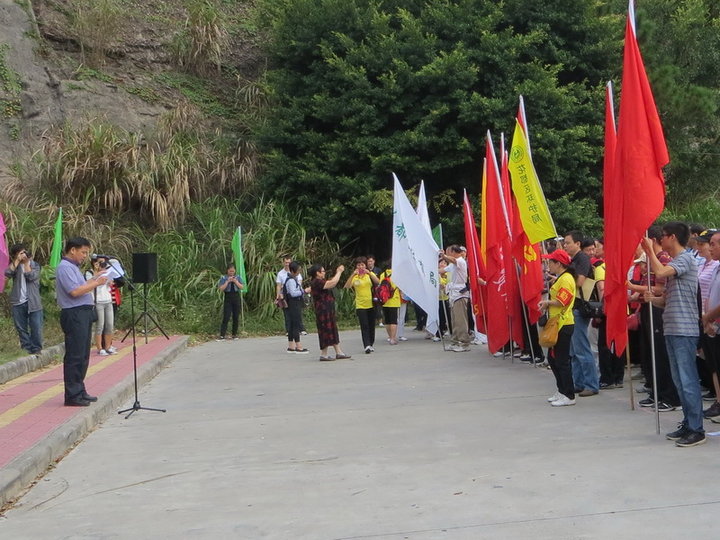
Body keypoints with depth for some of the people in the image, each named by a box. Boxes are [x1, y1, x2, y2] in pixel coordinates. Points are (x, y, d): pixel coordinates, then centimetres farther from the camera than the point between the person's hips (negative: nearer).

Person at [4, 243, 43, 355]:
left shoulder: (34, 265, 6)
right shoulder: (14, 265, 11)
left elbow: (31, 276, -13)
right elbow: (8, 274, -10)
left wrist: (26, 262, -9)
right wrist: (17, 260, -9)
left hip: (33, 302, -2)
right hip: (18, 303, 2)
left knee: (36, 328, -4)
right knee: (21, 329, 5)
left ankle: (36, 350, 3)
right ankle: (26, 350, 12)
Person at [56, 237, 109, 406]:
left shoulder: (73, 267, 20)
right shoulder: (64, 267, -12)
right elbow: (74, 291, -21)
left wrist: (93, 279, 15)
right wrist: (96, 283, -15)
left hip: (83, 314, 11)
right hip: (74, 315, -11)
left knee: (83, 356, 14)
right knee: (74, 356, -8)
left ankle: (79, 391, 21)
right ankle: (72, 395, -4)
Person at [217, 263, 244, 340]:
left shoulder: (238, 277, 7)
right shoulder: (223, 278, 1)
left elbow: (242, 287, 0)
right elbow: (221, 289, -8)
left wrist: (235, 281, -11)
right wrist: (228, 281, -13)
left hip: (236, 297, 3)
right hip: (227, 298, -3)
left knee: (236, 317, 5)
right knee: (226, 317, -8)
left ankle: (234, 334, 15)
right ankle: (222, 335, -9)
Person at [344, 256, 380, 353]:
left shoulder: (370, 274, 6)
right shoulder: (354, 277, 2)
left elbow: (378, 282, -13)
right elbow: (347, 286, -14)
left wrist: (369, 273, -25)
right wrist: (353, 275, -24)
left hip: (371, 304, 2)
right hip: (360, 305, -1)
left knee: (371, 326, 9)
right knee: (364, 326, -11)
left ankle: (371, 344, 25)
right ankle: (367, 346, -15)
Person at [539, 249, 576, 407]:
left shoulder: (566, 279, -15)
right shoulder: (560, 278, 16)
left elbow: (562, 302, -21)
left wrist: (547, 302, -6)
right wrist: (548, 303, 4)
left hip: (564, 325, -11)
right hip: (557, 324, 11)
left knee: (562, 360, -5)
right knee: (552, 358, 16)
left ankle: (569, 396, 2)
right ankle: (562, 391, 25)